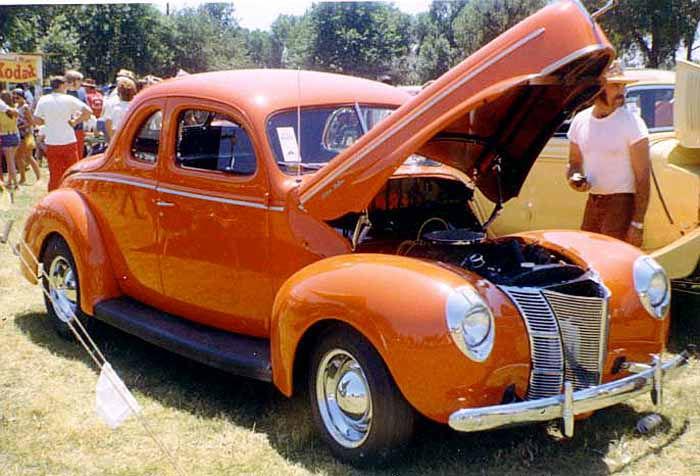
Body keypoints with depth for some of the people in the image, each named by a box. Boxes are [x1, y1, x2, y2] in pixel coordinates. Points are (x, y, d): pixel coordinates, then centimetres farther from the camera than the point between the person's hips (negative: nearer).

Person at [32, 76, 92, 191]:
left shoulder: (43, 100, 0)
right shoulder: (69, 99, -7)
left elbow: (36, 120, 1)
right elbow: (88, 111, -14)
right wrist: (75, 121, -4)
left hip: (51, 144, 2)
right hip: (69, 142, -2)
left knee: (54, 175, 8)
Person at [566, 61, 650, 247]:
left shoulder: (632, 123, -11)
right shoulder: (580, 121, 5)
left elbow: (643, 178, -13)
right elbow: (574, 163, 18)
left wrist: (637, 224, -18)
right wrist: (574, 179, -7)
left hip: (622, 203, -6)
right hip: (592, 202, 6)